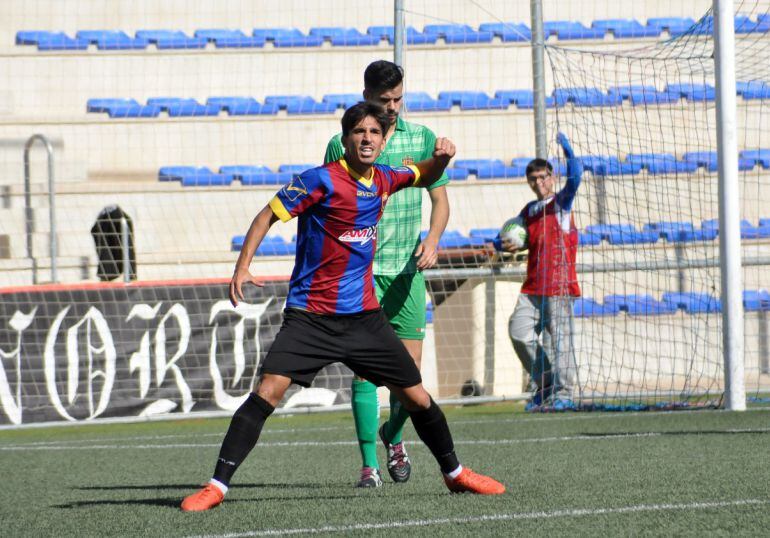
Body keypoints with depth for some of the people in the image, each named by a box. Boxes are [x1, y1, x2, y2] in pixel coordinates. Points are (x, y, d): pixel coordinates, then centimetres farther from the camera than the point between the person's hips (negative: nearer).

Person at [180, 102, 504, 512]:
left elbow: (425, 176, 28)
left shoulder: (383, 179, 6)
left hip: (364, 316, 5)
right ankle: (217, 485, -18)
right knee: (267, 391, -21)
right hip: (310, 318, -5)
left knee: (417, 398, 9)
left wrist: (441, 157, 5)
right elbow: (268, 216, -10)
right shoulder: (322, 180, -12)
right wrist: (242, 266, -22)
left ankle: (454, 473, 31)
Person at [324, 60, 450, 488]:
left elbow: (440, 199, 11)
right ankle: (369, 465, -7)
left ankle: (393, 437, 31)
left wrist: (432, 240, -7)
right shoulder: (341, 146, 0)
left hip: (407, 270, 2)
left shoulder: (422, 140, 5)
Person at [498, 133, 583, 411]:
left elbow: (575, 177, -18)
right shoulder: (528, 211, 18)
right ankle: (545, 385, 11)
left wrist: (568, 151, -28)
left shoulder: (561, 203, 1)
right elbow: (508, 237, 28)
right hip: (532, 287, 6)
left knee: (559, 337, -9)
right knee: (519, 332, -2)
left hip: (558, 285, -6)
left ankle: (564, 393, -4)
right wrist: (505, 245, 5)